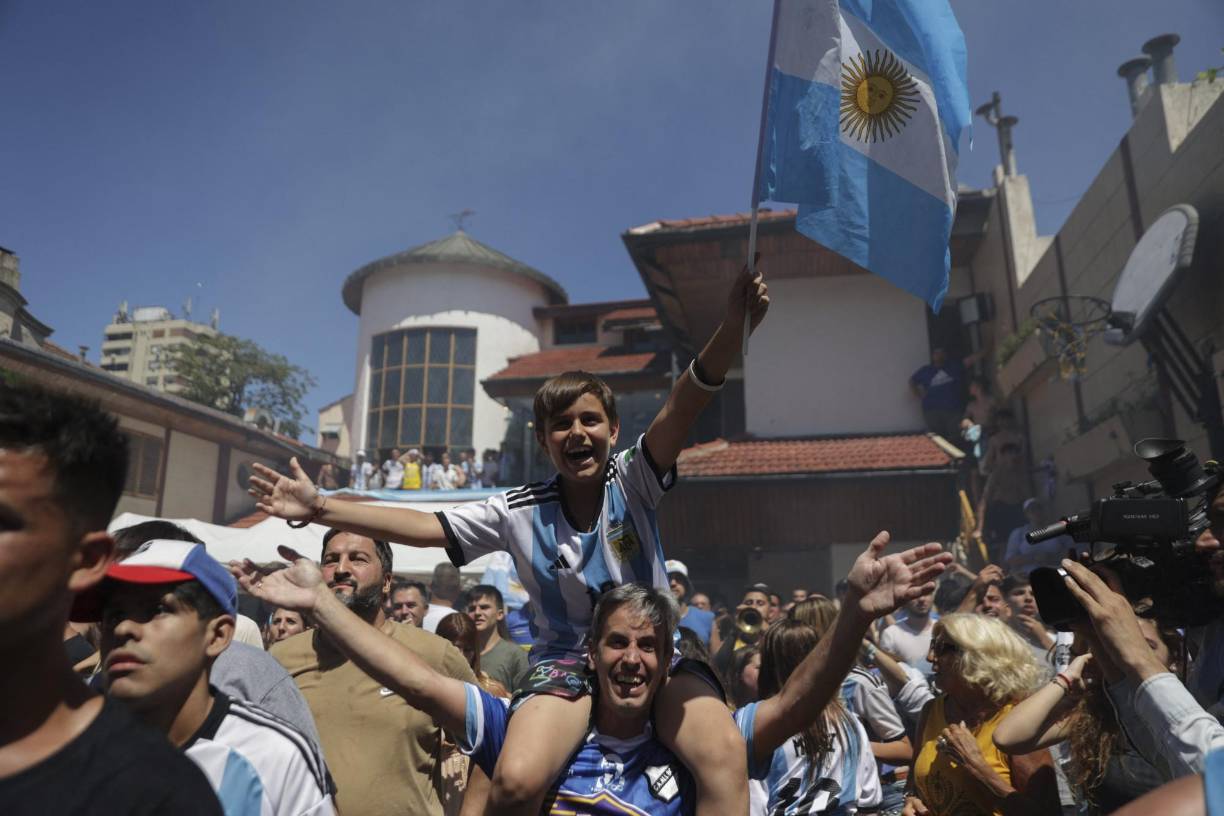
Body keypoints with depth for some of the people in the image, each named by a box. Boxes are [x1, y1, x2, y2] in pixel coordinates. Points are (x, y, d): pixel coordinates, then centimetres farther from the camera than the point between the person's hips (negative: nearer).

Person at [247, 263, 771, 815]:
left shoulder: (632, 481, -7)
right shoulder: (520, 511, -2)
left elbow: (682, 408, -24)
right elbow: (425, 528, -2)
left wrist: (732, 328, -41)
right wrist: (319, 508, -8)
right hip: (566, 658, 1)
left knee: (724, 755, -30)